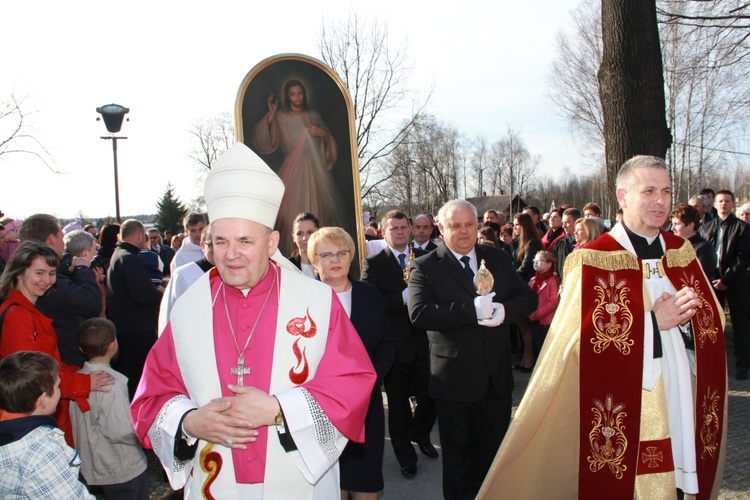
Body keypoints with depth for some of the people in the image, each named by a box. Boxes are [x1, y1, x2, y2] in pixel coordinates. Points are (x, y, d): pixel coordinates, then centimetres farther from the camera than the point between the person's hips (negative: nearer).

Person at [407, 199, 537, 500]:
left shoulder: (498, 259, 6)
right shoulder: (425, 267, -8)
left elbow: (528, 298, 4)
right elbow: (419, 313, -22)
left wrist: (504, 311, -18)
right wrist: (471, 310, -29)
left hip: (497, 375, 4)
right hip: (454, 378, -4)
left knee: (494, 449, 19)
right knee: (457, 453, 14)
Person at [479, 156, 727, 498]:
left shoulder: (682, 252, 8)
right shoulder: (593, 261, -11)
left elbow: (712, 321, 9)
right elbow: (583, 340, -18)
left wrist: (684, 319, -12)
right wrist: (652, 321, -21)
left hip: (682, 404, 6)